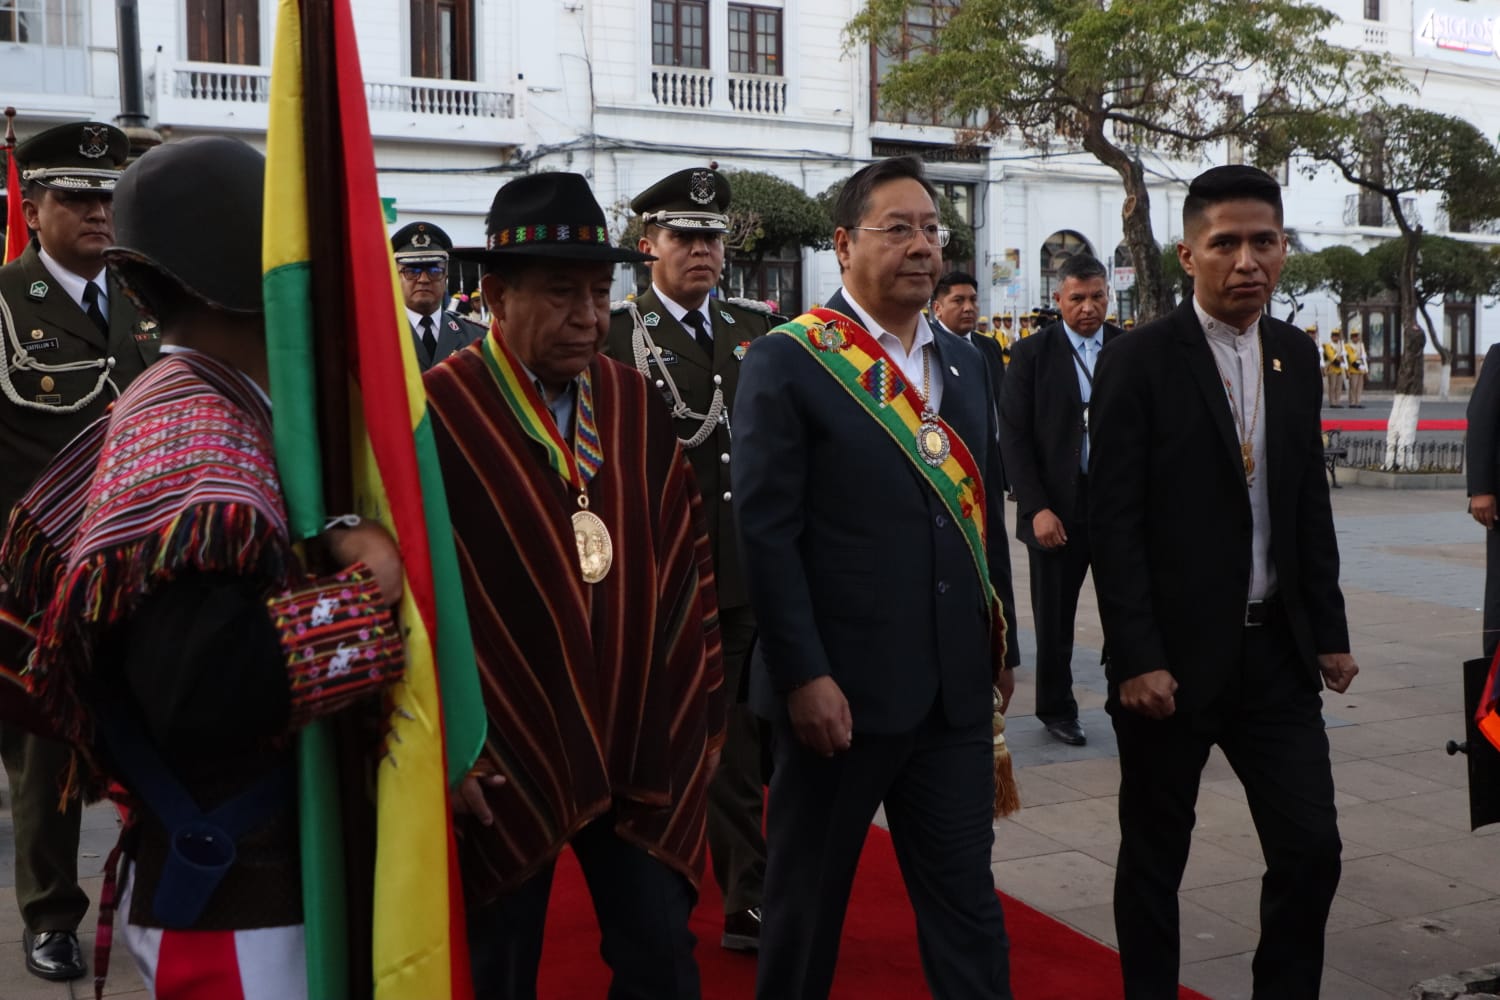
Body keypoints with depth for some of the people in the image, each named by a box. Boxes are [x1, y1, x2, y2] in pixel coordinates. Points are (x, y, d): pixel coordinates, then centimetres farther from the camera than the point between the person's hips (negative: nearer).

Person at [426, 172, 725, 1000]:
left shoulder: (634, 403, 4)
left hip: (641, 750, 4)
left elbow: (687, 563, 9)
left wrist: (700, 711, 8)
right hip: (500, 758, -3)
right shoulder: (435, 412, -12)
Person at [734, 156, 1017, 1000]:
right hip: (840, 689, -5)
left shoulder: (967, 362, 12)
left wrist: (999, 644, 12)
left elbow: (984, 512, 15)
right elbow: (768, 532, -13)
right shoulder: (787, 362, -8)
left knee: (968, 902, 11)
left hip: (956, 687, 5)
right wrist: (804, 676, -17)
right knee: (808, 899, 13)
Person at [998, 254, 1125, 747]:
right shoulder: (1031, 354, -1)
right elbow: (1014, 437, -4)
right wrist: (1037, 507, -11)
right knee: (1054, 617, 9)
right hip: (1057, 506, -1)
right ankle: (1057, 710, 25)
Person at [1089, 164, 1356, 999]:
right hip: (1175, 655, -5)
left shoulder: (1297, 356, 8)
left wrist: (1330, 631, 10)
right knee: (1156, 857, 9)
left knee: (1312, 847, 6)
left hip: (1278, 649, 5)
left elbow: (1311, 507, 12)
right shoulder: (1139, 362, -10)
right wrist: (1137, 658, -17)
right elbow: (1114, 522, -13)